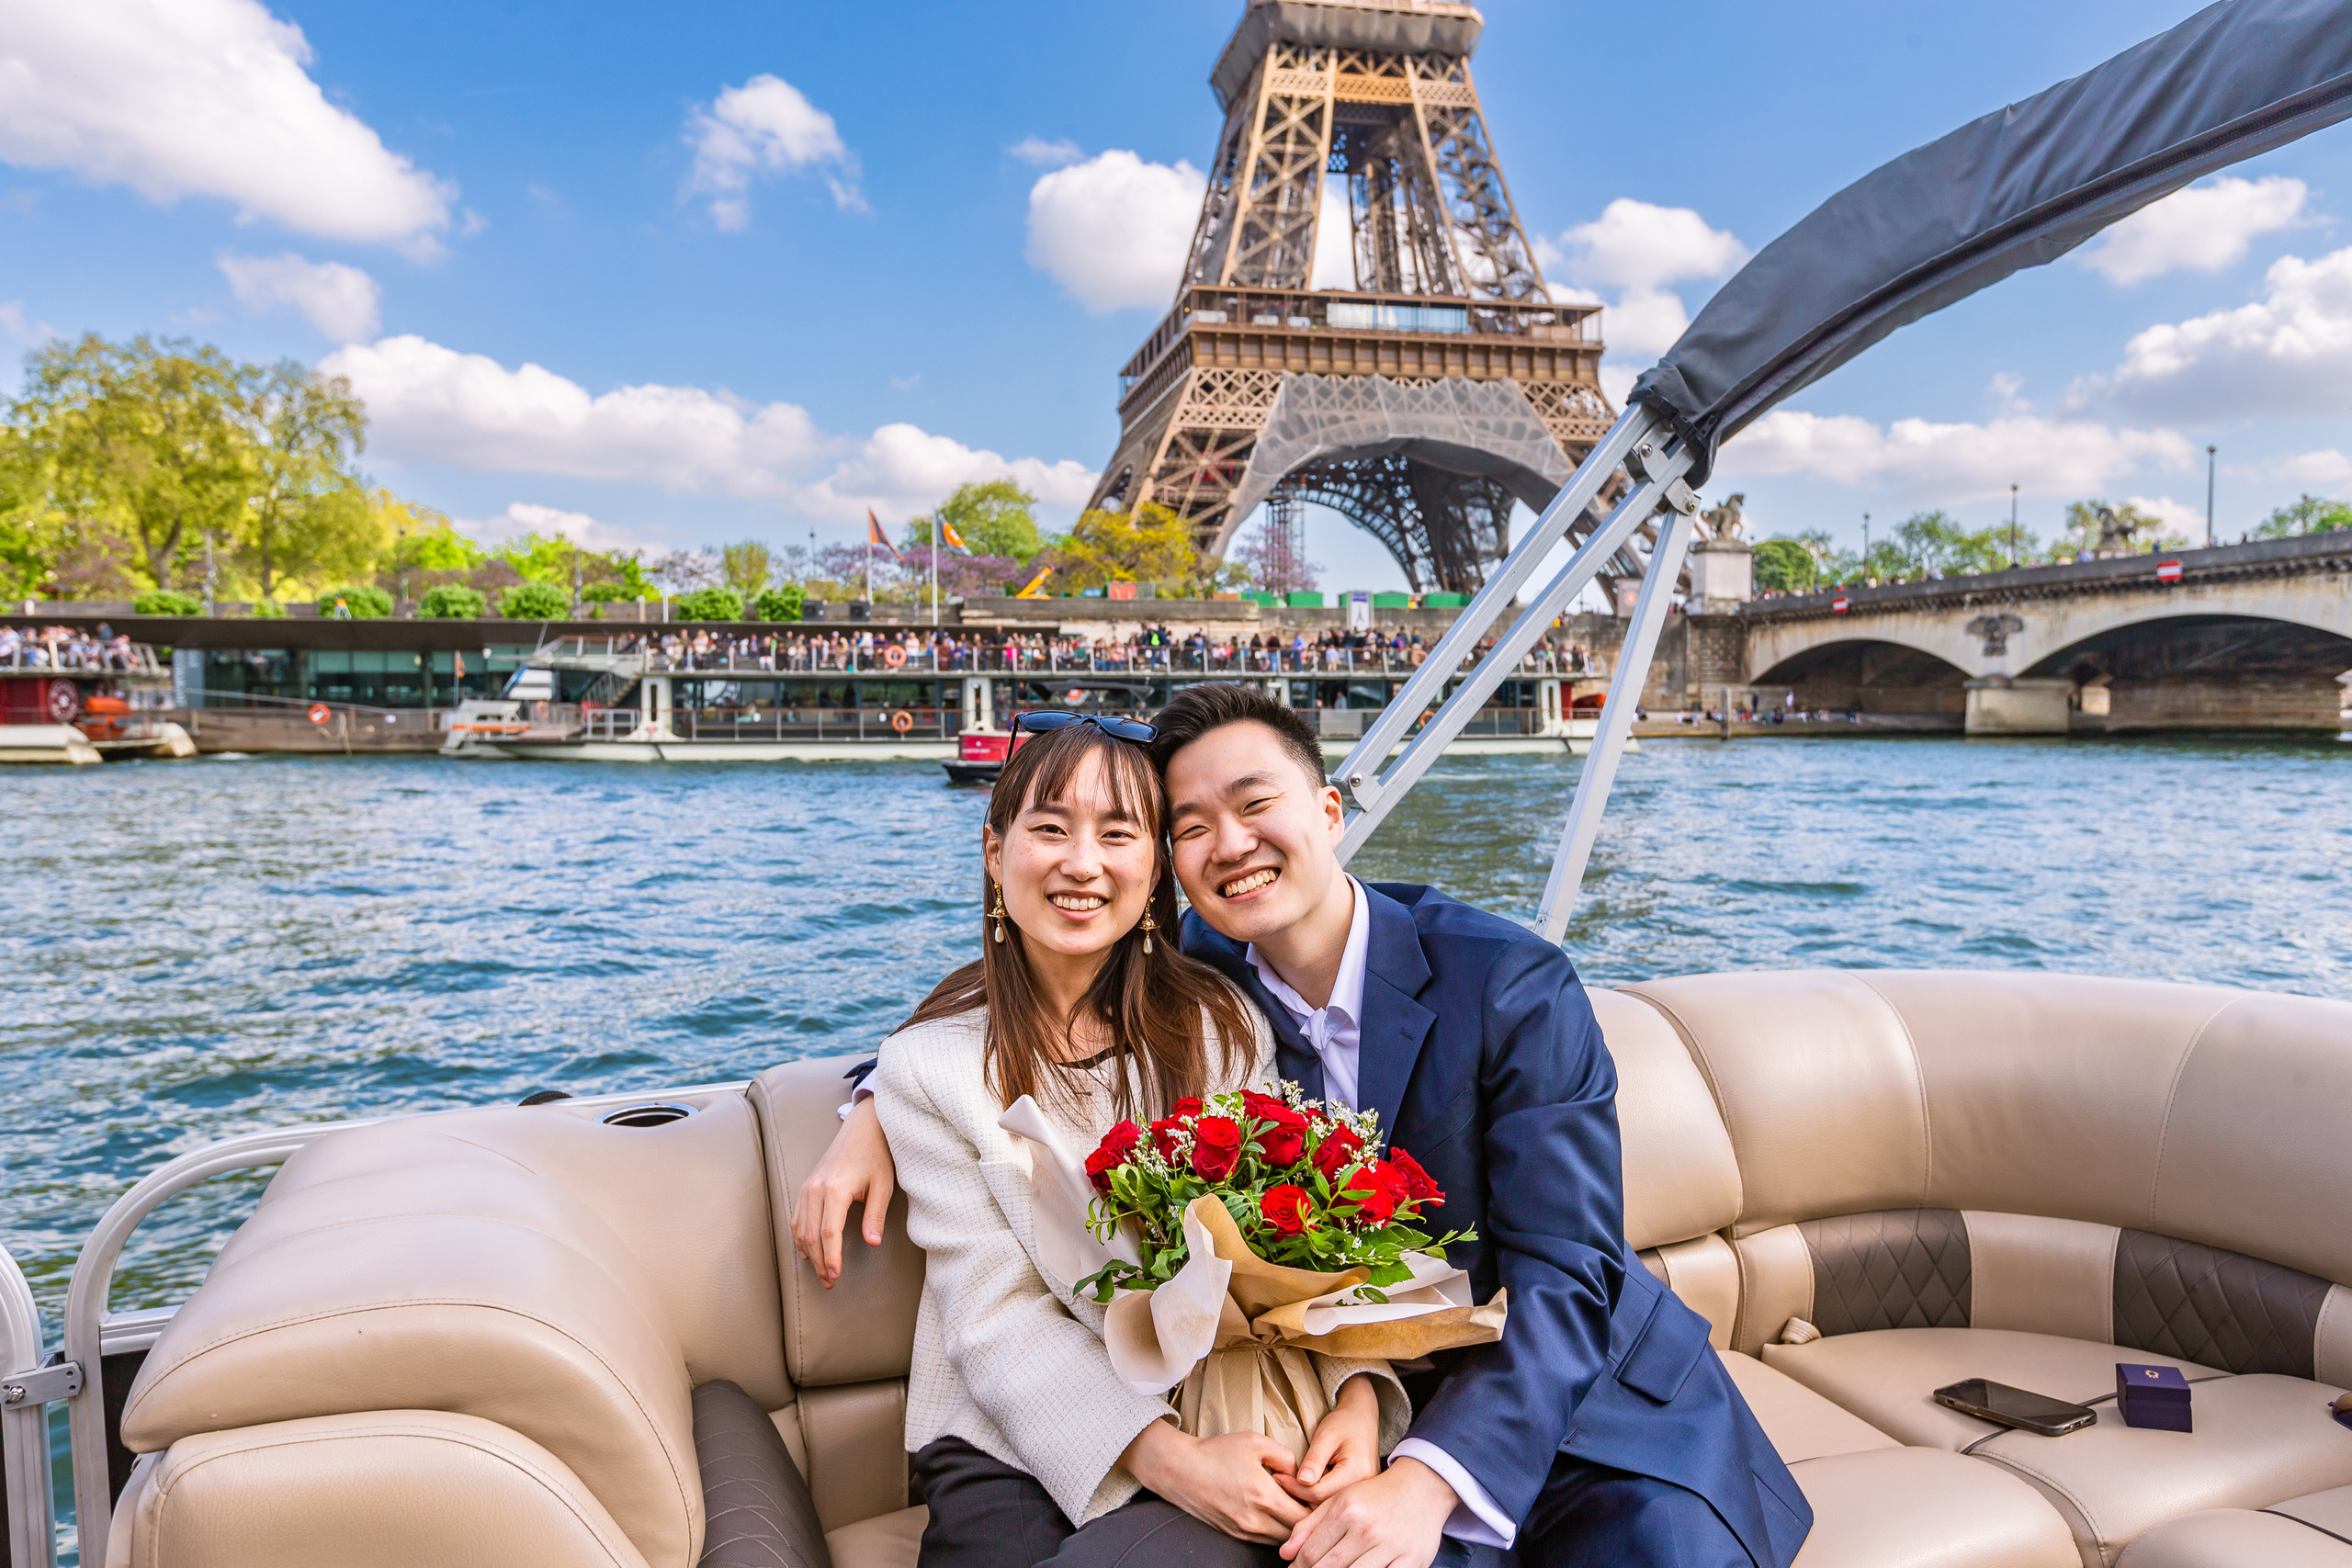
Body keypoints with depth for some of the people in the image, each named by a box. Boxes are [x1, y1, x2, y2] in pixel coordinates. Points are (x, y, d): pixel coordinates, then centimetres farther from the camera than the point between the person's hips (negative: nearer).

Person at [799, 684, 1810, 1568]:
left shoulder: (1515, 987, -14)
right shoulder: (1202, 979, -3)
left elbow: (1566, 1275, -19)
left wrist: (1429, 1479, -33)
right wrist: (877, 1112, -3)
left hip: (1589, 1388, -1)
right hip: (1373, 1414, 2)